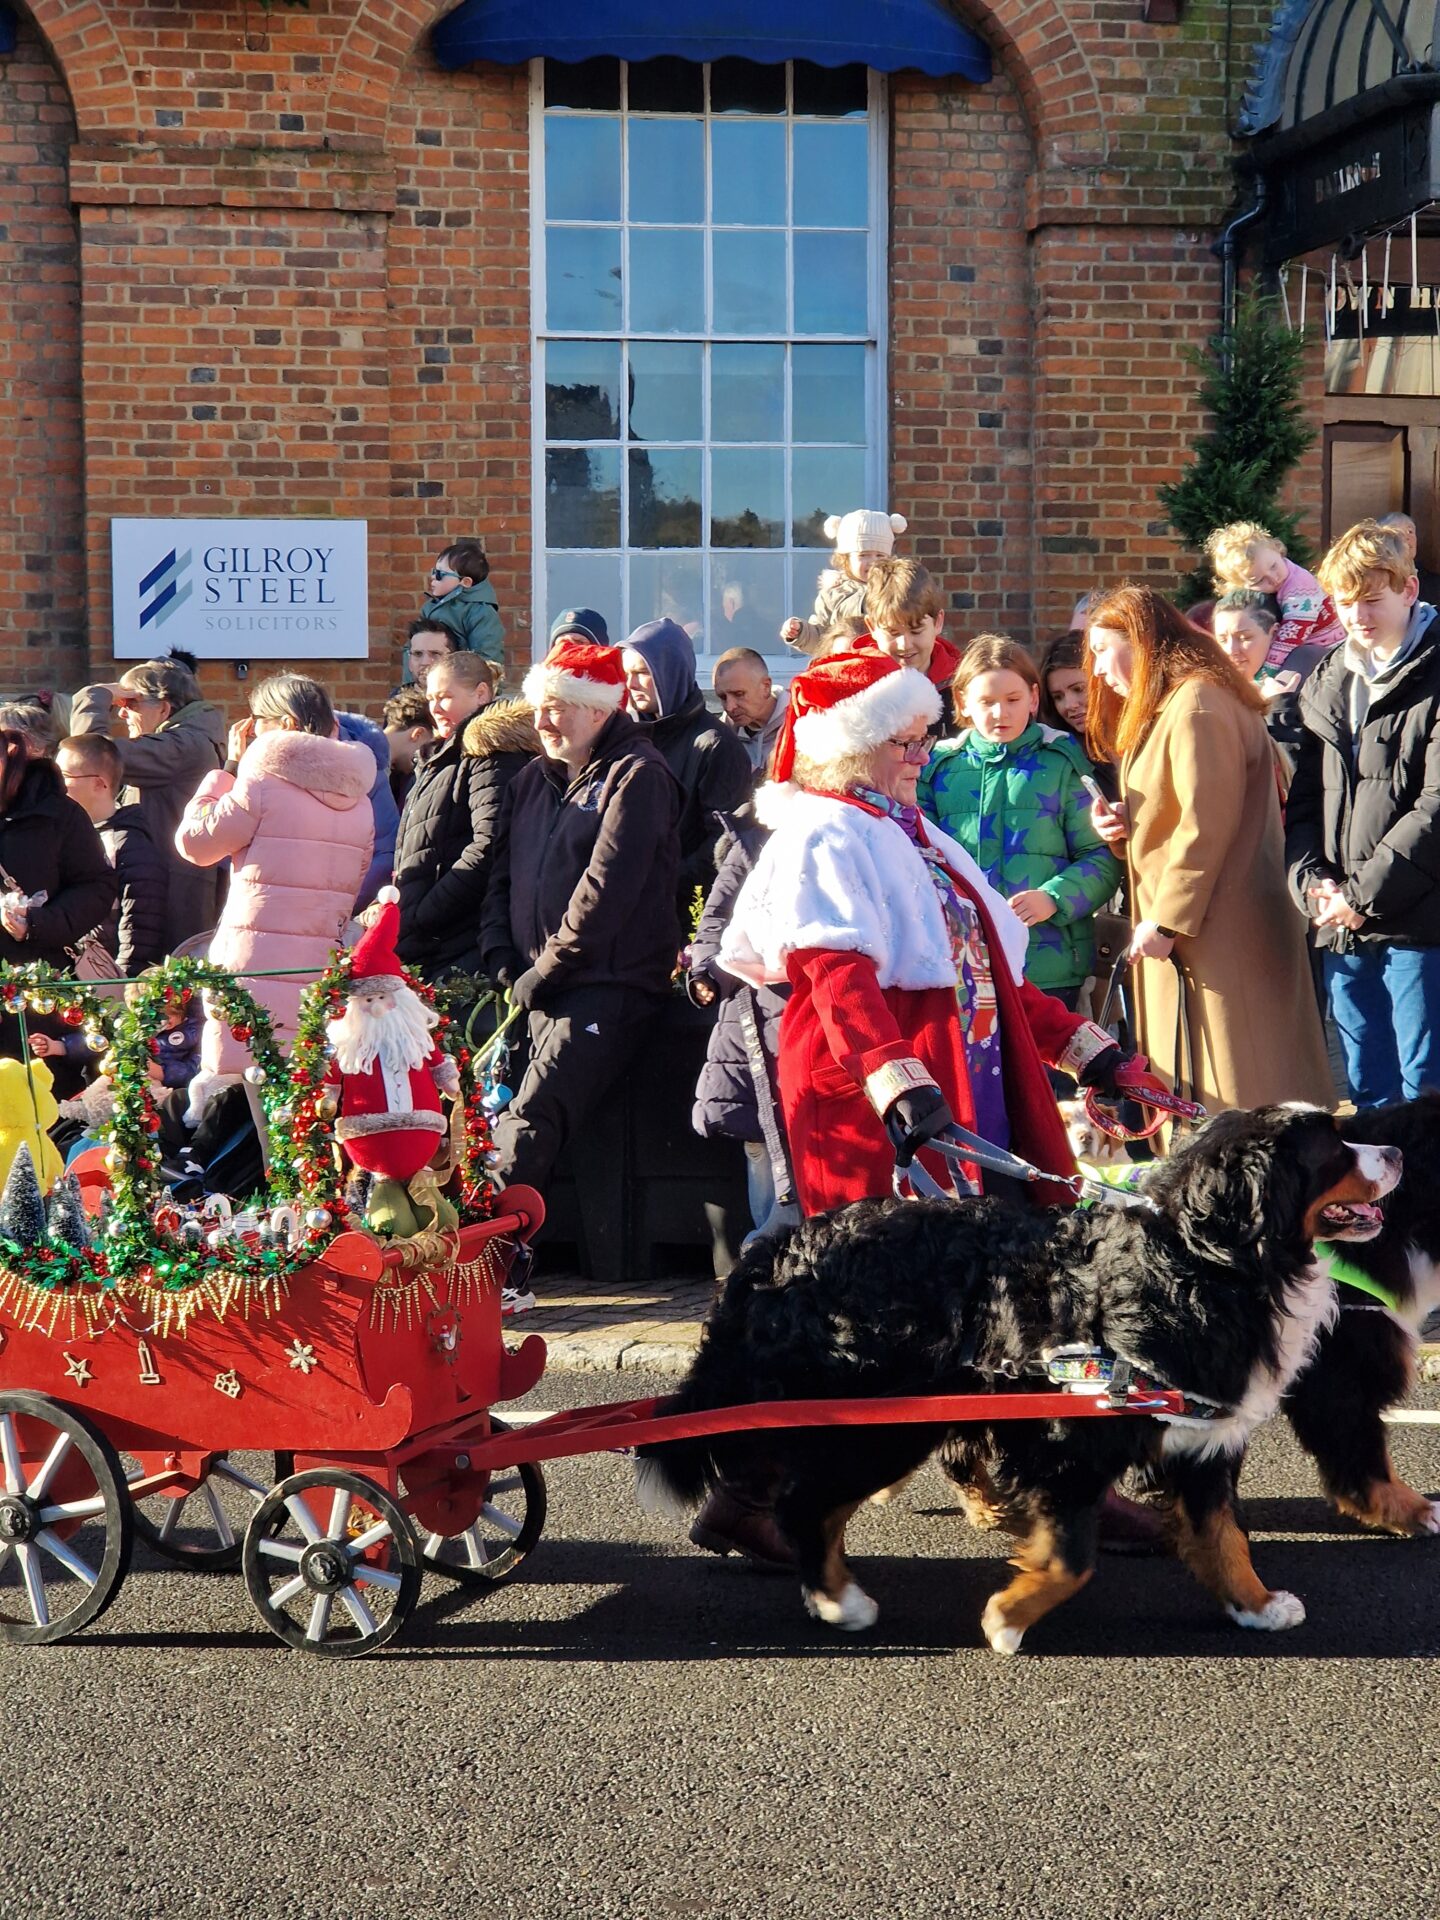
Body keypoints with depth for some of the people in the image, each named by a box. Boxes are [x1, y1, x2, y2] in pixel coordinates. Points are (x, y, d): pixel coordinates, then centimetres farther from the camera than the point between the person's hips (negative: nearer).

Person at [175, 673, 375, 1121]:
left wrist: (229, 766, 8)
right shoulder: (357, 798, 12)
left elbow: (193, 841, 3)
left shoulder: (264, 783, -7)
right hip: (323, 972, 6)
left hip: (255, 967, -6)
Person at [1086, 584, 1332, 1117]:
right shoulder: (1166, 708, 21)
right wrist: (1120, 827, 6)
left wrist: (1167, 919, -18)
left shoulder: (1197, 704, -12)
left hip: (1218, 935, -10)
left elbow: (1208, 823, -20)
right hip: (1187, 932, 10)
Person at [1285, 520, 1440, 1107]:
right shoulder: (1326, 683, 15)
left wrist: (1363, 893, -14)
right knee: (1366, 1089, 13)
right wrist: (1312, 879, -2)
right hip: (1344, 931, 6)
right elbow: (1303, 798, 15)